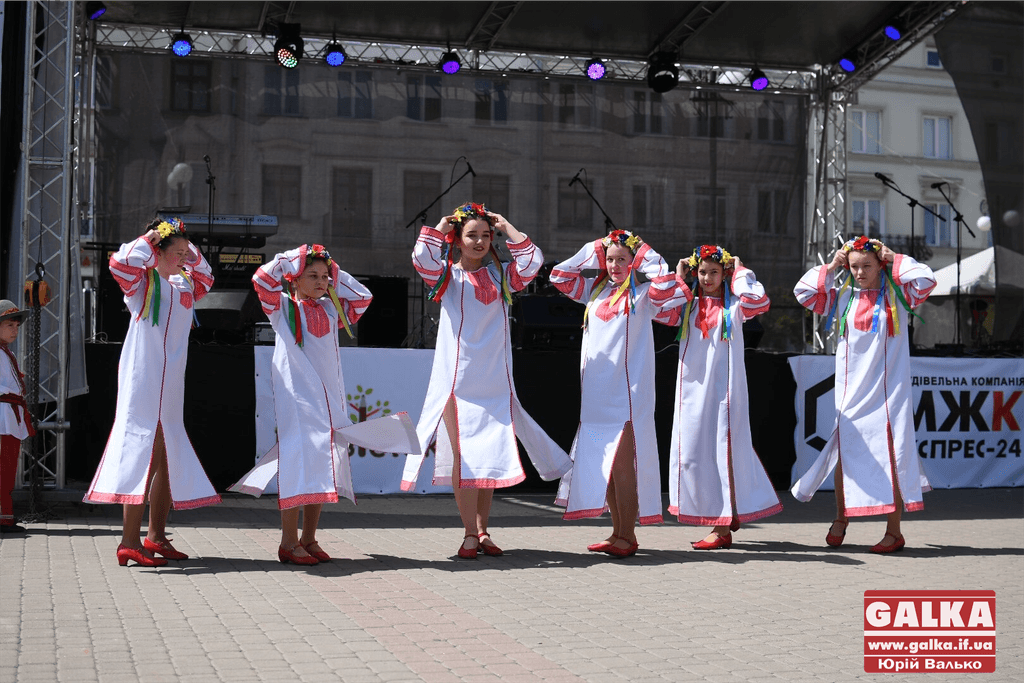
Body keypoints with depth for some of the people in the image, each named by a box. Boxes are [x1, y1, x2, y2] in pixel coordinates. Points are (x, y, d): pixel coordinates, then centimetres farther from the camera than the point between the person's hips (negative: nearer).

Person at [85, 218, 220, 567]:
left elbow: (205, 277, 38)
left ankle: (156, 536, 21)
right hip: (143, 384, -8)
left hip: (170, 389, 8)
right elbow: (121, 262, -24)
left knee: (170, 459, 11)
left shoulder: (183, 286, 17)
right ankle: (129, 543, -12)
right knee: (146, 454, -13)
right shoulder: (142, 281, -3)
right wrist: (150, 239, -9)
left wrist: (191, 252, 21)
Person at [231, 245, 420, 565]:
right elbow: (263, 279, -12)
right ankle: (289, 543, -2)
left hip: (329, 399, 5)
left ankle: (309, 539, 14)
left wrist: (336, 275, 15)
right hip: (297, 397, -5)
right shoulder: (283, 307, 2)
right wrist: (294, 257, -2)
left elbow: (363, 297, 22)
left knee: (322, 466, 6)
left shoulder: (331, 309, 16)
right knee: (297, 465, -8)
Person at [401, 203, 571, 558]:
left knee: (491, 455, 4)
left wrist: (506, 226, 5)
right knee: (463, 455, -5)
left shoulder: (501, 275, 12)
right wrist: (442, 225, 1)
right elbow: (422, 256, -13)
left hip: (494, 381, 2)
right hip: (457, 379, -2)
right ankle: (470, 533, 0)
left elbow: (533, 260, -3)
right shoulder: (446, 275, 6)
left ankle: (483, 530, 14)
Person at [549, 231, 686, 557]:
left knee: (622, 465, -8)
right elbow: (559, 276, 16)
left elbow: (667, 290, -17)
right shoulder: (595, 289, 17)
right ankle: (617, 533, 15)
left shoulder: (643, 294, 2)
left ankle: (627, 536, -3)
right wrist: (592, 251, 13)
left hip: (628, 393, -6)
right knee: (603, 466, 7)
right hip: (595, 393, 6)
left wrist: (646, 257, -4)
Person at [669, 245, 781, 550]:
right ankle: (727, 516, 18)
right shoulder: (687, 303, 11)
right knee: (692, 452, 4)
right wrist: (679, 276, 3)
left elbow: (759, 300, -17)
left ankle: (723, 528, -2)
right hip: (693, 386, 4)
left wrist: (739, 271, -5)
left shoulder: (734, 304, 3)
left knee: (724, 450, -5)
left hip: (724, 386, -4)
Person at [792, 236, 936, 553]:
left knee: (890, 456, -4)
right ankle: (841, 518, 24)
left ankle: (893, 531, 3)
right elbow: (803, 292, 10)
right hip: (851, 389, 3)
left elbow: (926, 280, -12)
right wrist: (831, 267, 6)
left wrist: (895, 259, -4)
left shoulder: (897, 297, 2)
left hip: (888, 388, -3)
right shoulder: (842, 298, 10)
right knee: (844, 452, 5)